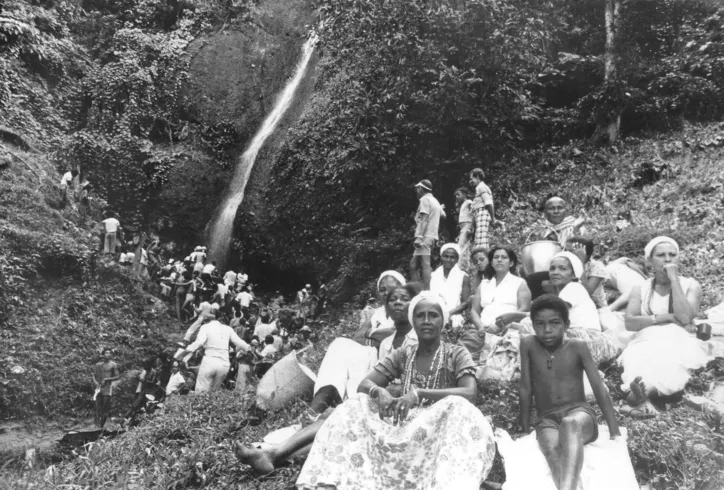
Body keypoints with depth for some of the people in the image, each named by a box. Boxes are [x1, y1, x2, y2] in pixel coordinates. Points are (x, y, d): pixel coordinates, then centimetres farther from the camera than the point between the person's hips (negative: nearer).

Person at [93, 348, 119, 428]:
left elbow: (118, 376, -3)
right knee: (98, 406, 1)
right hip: (99, 387, 3)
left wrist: (107, 379, -11)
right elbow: (94, 375, 16)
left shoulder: (113, 365, 1)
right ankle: (97, 424, 8)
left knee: (106, 407, -6)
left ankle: (102, 425, 1)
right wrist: (96, 382, -3)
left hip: (108, 387, -3)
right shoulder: (98, 364, 11)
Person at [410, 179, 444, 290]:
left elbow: (424, 219, -16)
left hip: (426, 236, -9)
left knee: (425, 265, -14)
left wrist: (419, 236, -22)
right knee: (413, 264, 11)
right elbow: (443, 215, 31)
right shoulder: (435, 201, 20)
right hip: (432, 236, 9)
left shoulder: (425, 199, -6)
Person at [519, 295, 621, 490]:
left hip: (579, 413, -1)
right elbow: (526, 389, 2)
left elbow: (599, 388, -2)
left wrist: (615, 433, -8)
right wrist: (525, 430, 4)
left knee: (570, 423, -40)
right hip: (547, 420, 2)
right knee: (552, 449, -35)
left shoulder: (578, 347, -2)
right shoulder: (528, 344, -1)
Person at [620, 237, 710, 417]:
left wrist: (673, 279, -6)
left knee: (673, 361, -39)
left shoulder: (691, 285, 11)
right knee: (635, 360, -37)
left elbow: (684, 318, -9)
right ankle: (644, 401, -60)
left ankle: (643, 392, -61)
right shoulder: (640, 289, 15)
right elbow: (630, 323, 0)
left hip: (680, 343, -1)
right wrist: (665, 317, -10)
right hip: (646, 343, 1)